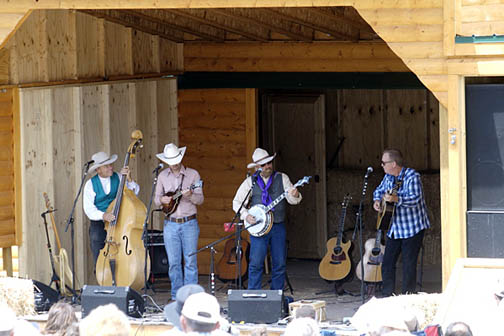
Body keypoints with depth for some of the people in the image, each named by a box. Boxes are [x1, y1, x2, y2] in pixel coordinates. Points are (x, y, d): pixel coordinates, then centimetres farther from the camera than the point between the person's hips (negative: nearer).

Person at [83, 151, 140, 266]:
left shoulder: (118, 178, 3)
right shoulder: (90, 184, 0)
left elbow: (134, 192, -3)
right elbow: (88, 208, -8)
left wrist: (129, 180, -20)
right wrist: (103, 215, -26)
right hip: (98, 225, 0)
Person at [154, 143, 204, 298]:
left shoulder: (193, 174, -1)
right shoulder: (163, 176, 8)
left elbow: (200, 199, -3)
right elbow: (156, 199, 14)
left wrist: (190, 195, -24)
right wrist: (162, 200, -10)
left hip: (189, 223, -2)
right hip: (170, 224, 2)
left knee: (190, 261, -3)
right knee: (174, 262, 2)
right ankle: (176, 296, 9)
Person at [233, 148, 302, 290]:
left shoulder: (282, 178, 6)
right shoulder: (250, 182, 5)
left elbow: (291, 199, -3)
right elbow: (237, 202, 7)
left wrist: (294, 196, -27)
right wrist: (246, 216, -9)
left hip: (278, 227, 2)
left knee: (280, 263, 3)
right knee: (256, 263, -8)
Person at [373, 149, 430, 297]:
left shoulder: (412, 176, -17)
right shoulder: (388, 177, 8)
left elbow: (415, 198, -29)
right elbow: (379, 190, 25)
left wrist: (396, 199, -42)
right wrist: (377, 200, 3)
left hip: (412, 228, -8)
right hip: (394, 228, 8)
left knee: (409, 265, -5)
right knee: (387, 262, 8)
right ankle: (386, 295, 17)